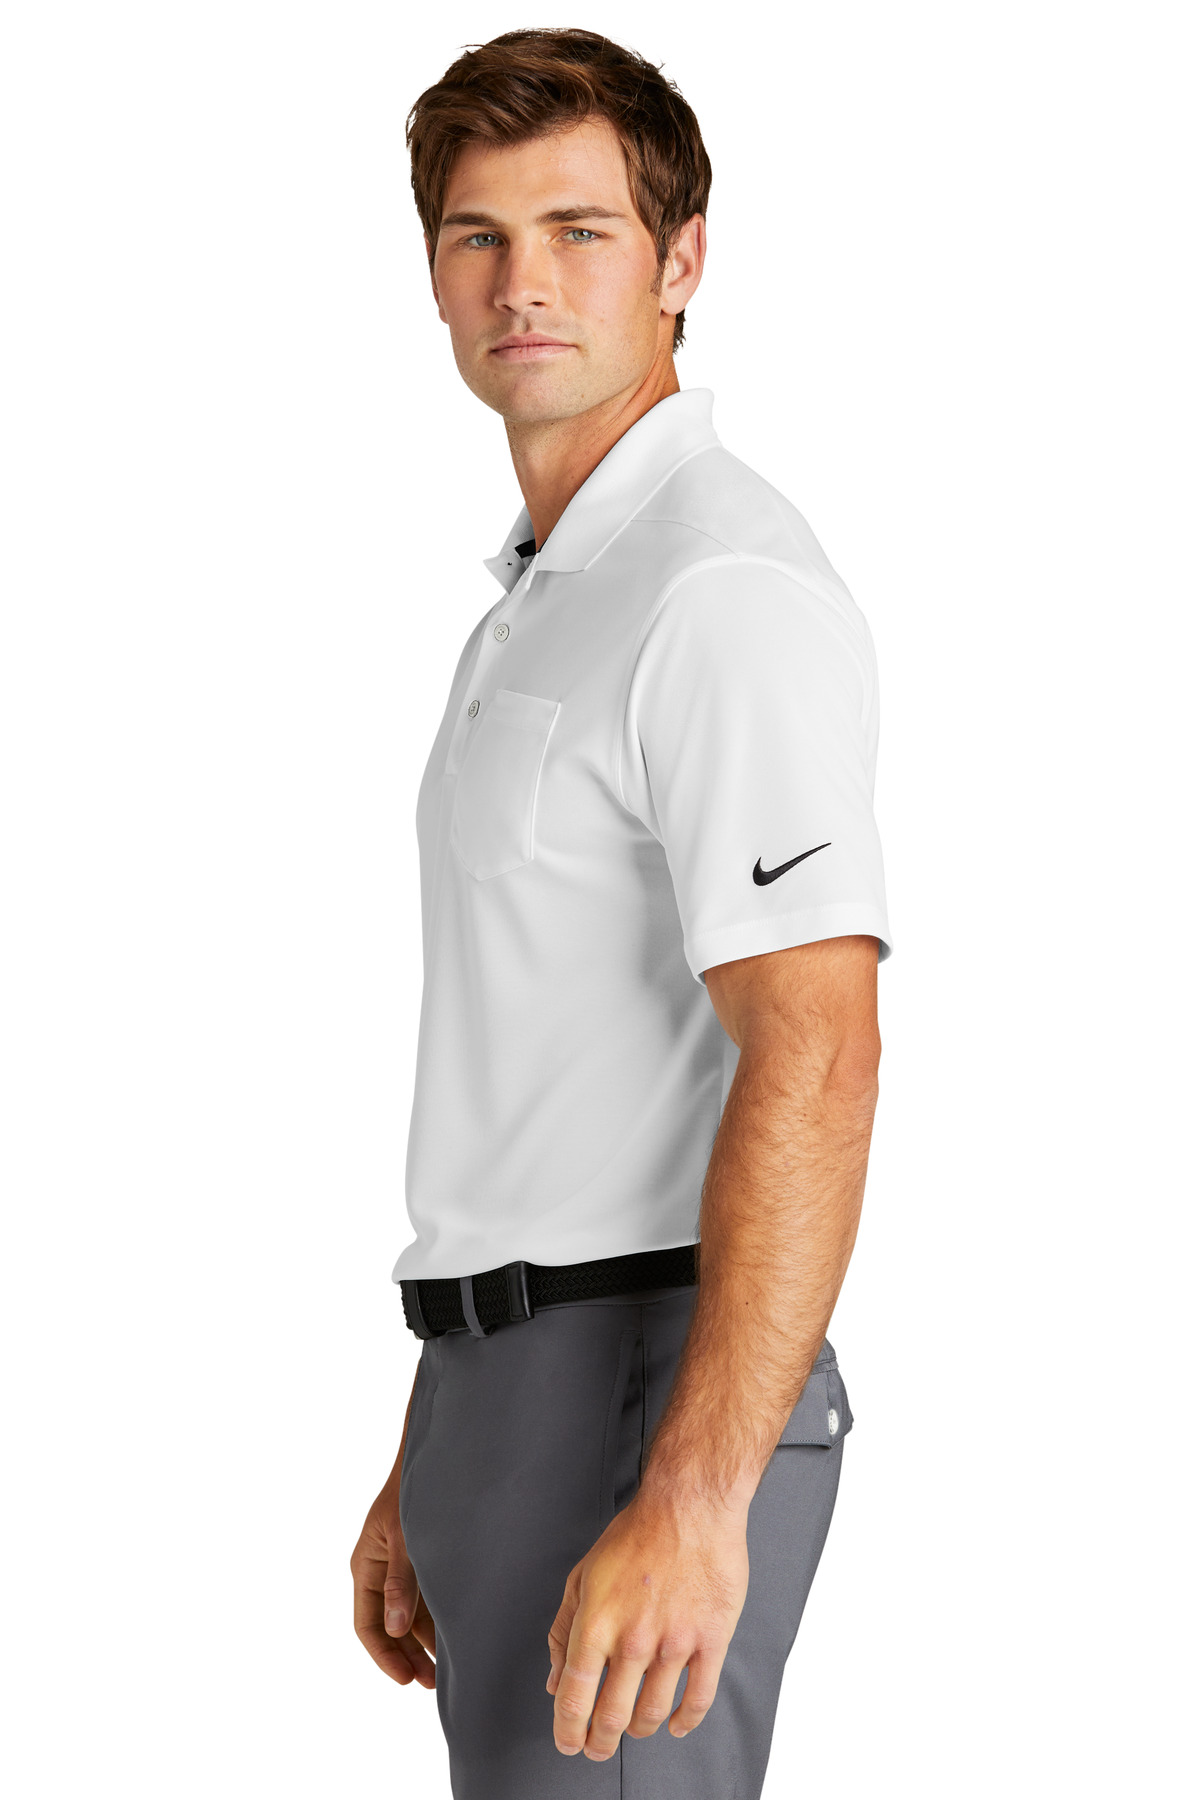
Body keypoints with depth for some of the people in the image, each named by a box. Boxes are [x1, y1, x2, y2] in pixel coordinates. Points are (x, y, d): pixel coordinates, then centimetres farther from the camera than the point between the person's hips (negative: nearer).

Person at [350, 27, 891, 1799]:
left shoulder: (725, 589, -14)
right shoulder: (548, 602, 18)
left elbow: (812, 1065, -23)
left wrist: (690, 1506, -29)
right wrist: (432, 1469, 21)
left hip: (648, 1402, -10)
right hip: (517, 1387, 10)